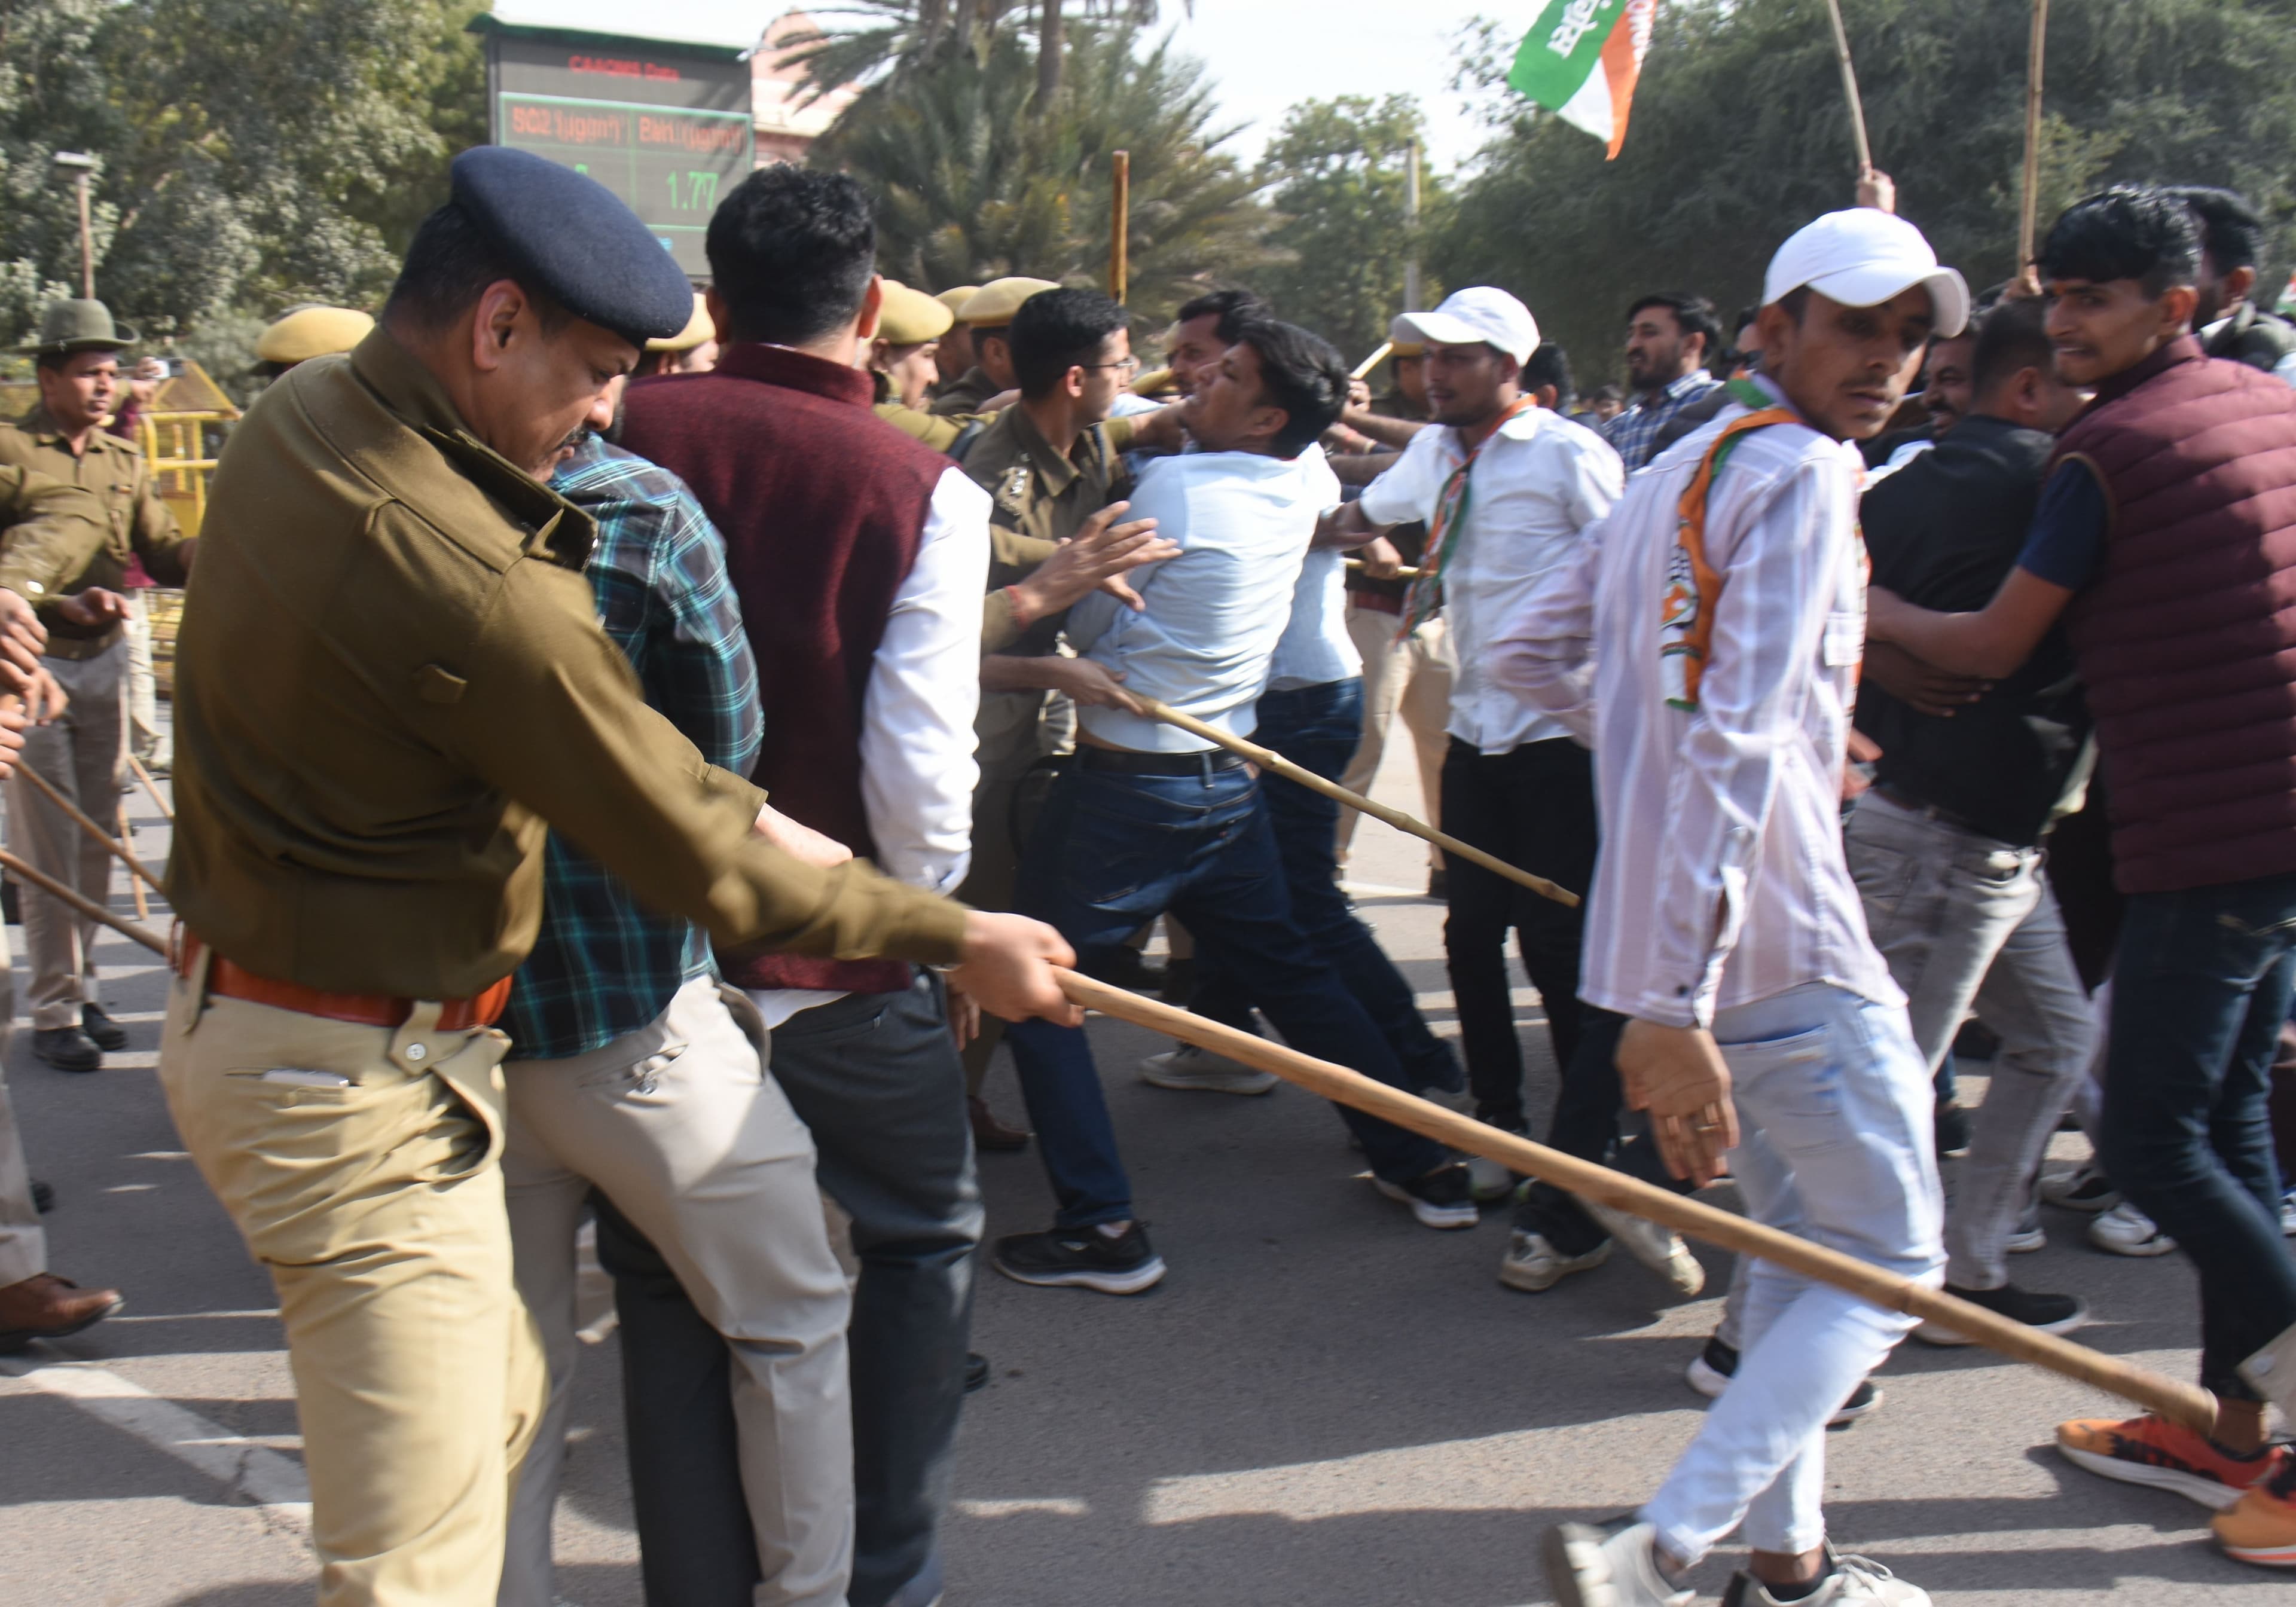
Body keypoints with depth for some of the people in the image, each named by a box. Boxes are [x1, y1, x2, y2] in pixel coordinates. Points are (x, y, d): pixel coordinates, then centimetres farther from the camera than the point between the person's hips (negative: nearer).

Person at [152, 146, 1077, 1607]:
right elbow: (703, 858, -21)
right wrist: (960, 939, -11)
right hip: (363, 1094, -10)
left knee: (495, 1400, 23)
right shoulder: (470, 581, -28)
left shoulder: (294, 418, 0)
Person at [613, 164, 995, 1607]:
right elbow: (919, 766, -16)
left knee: (676, 1274, 16)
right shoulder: (924, 490, -11)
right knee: (924, 1238, 19)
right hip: (843, 963, -2)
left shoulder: (623, 439, -4)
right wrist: (945, 928, 2)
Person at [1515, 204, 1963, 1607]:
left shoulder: (1671, 476, 14)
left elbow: (1529, 653, 19)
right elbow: (1737, 745, -24)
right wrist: (1673, 1004, -29)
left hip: (1681, 948, 9)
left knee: (1800, 1251, 20)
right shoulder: (1805, 472, -14)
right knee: (1890, 1263, 2)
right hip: (1786, 951, -9)